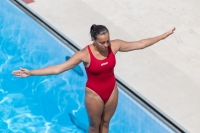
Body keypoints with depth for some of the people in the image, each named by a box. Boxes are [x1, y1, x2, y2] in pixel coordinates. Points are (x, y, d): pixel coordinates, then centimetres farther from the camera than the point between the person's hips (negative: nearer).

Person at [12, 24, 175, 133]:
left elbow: (140, 44, -8)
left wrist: (163, 36, -7)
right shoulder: (85, 54, -30)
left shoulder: (115, 45, -19)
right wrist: (31, 73, -37)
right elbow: (58, 68, -31)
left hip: (112, 90, 4)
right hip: (94, 94, -4)